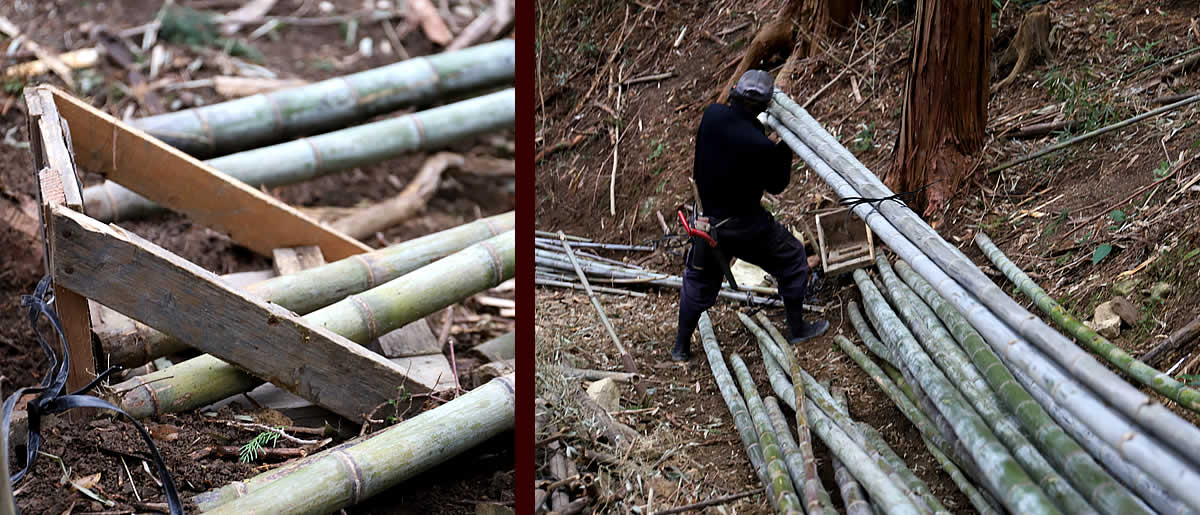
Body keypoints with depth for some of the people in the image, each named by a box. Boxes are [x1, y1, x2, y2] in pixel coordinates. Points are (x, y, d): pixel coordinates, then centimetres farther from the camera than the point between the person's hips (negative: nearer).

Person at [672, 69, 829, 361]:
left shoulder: (712, 115, -12)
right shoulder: (760, 145, -28)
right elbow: (776, 186, -10)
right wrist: (785, 149, -1)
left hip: (709, 217, 5)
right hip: (744, 225, -5)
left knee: (699, 280, 23)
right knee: (792, 260, 19)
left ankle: (681, 346, 30)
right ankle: (796, 329, 29)